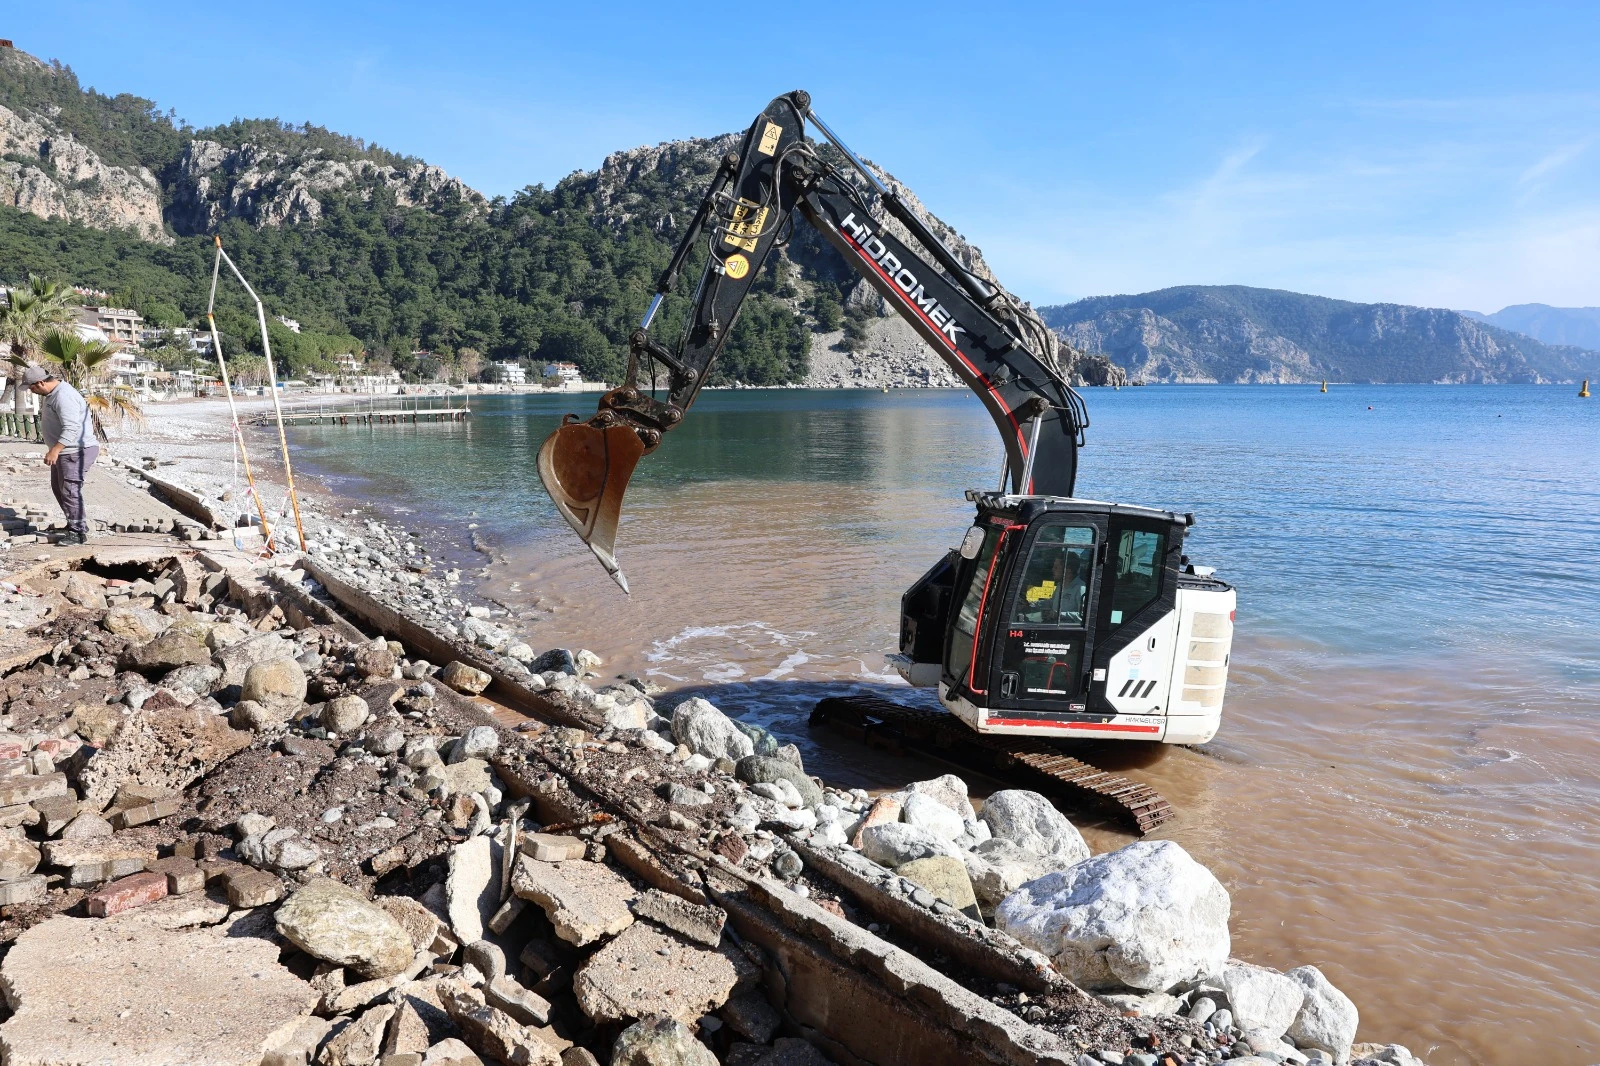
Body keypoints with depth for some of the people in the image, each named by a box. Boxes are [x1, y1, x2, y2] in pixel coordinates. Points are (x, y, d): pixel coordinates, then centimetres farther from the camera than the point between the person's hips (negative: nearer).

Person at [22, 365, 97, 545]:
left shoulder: (64, 397, -22)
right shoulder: (50, 393, 12)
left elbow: (71, 429, -31)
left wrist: (54, 451, -36)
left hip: (76, 451, -11)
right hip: (64, 451, 11)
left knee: (70, 491, -11)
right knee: (58, 488, 18)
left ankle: (79, 533, -7)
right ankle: (75, 524, 27)